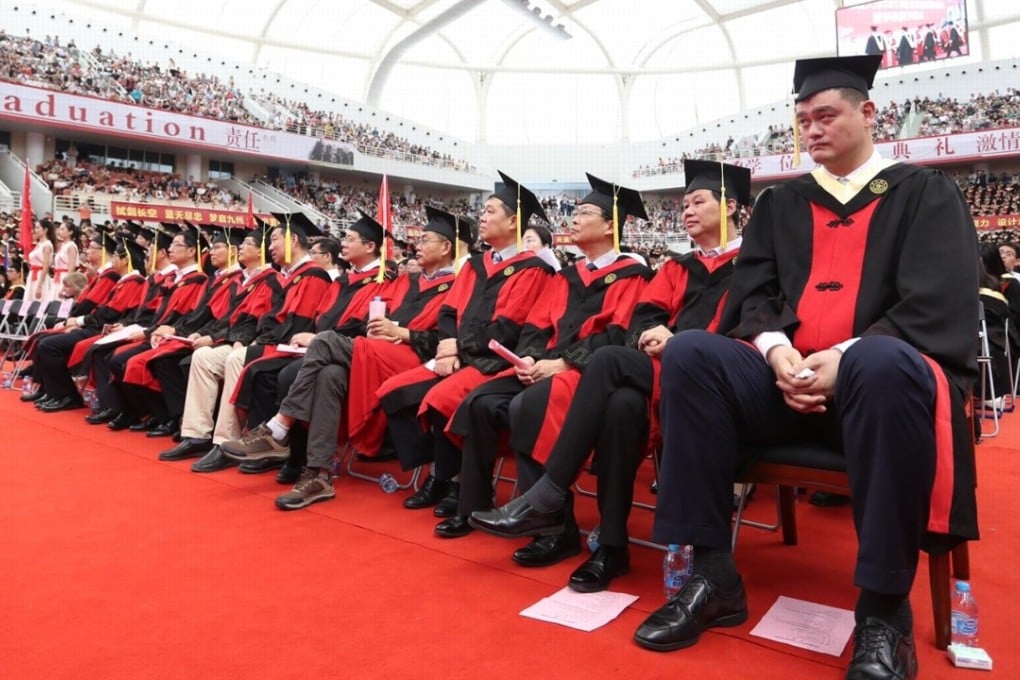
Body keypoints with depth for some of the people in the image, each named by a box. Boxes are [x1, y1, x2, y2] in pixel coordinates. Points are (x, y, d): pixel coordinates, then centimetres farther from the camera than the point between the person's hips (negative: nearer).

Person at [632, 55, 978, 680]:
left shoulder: (926, 193, 9)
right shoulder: (780, 204, 18)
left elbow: (939, 305, -4)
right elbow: (751, 290, 8)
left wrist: (847, 358, -19)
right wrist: (774, 347, -15)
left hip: (883, 374, -3)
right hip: (788, 377, 3)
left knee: (881, 363, -39)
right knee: (690, 355, -24)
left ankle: (885, 606, -24)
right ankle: (713, 574, -21)